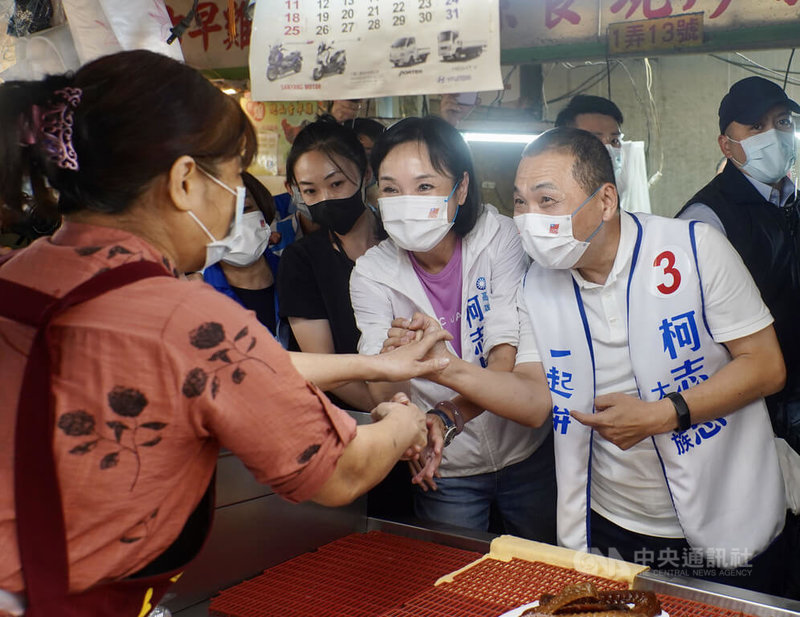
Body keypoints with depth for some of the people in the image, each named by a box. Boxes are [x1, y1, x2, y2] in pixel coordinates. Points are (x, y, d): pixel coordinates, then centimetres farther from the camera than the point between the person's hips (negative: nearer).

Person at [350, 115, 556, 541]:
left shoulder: (496, 236, -15)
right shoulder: (371, 274, -13)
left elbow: (511, 357, -23)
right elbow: (382, 398, -21)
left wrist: (446, 416, -39)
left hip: (528, 453, 1)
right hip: (445, 469, 0)